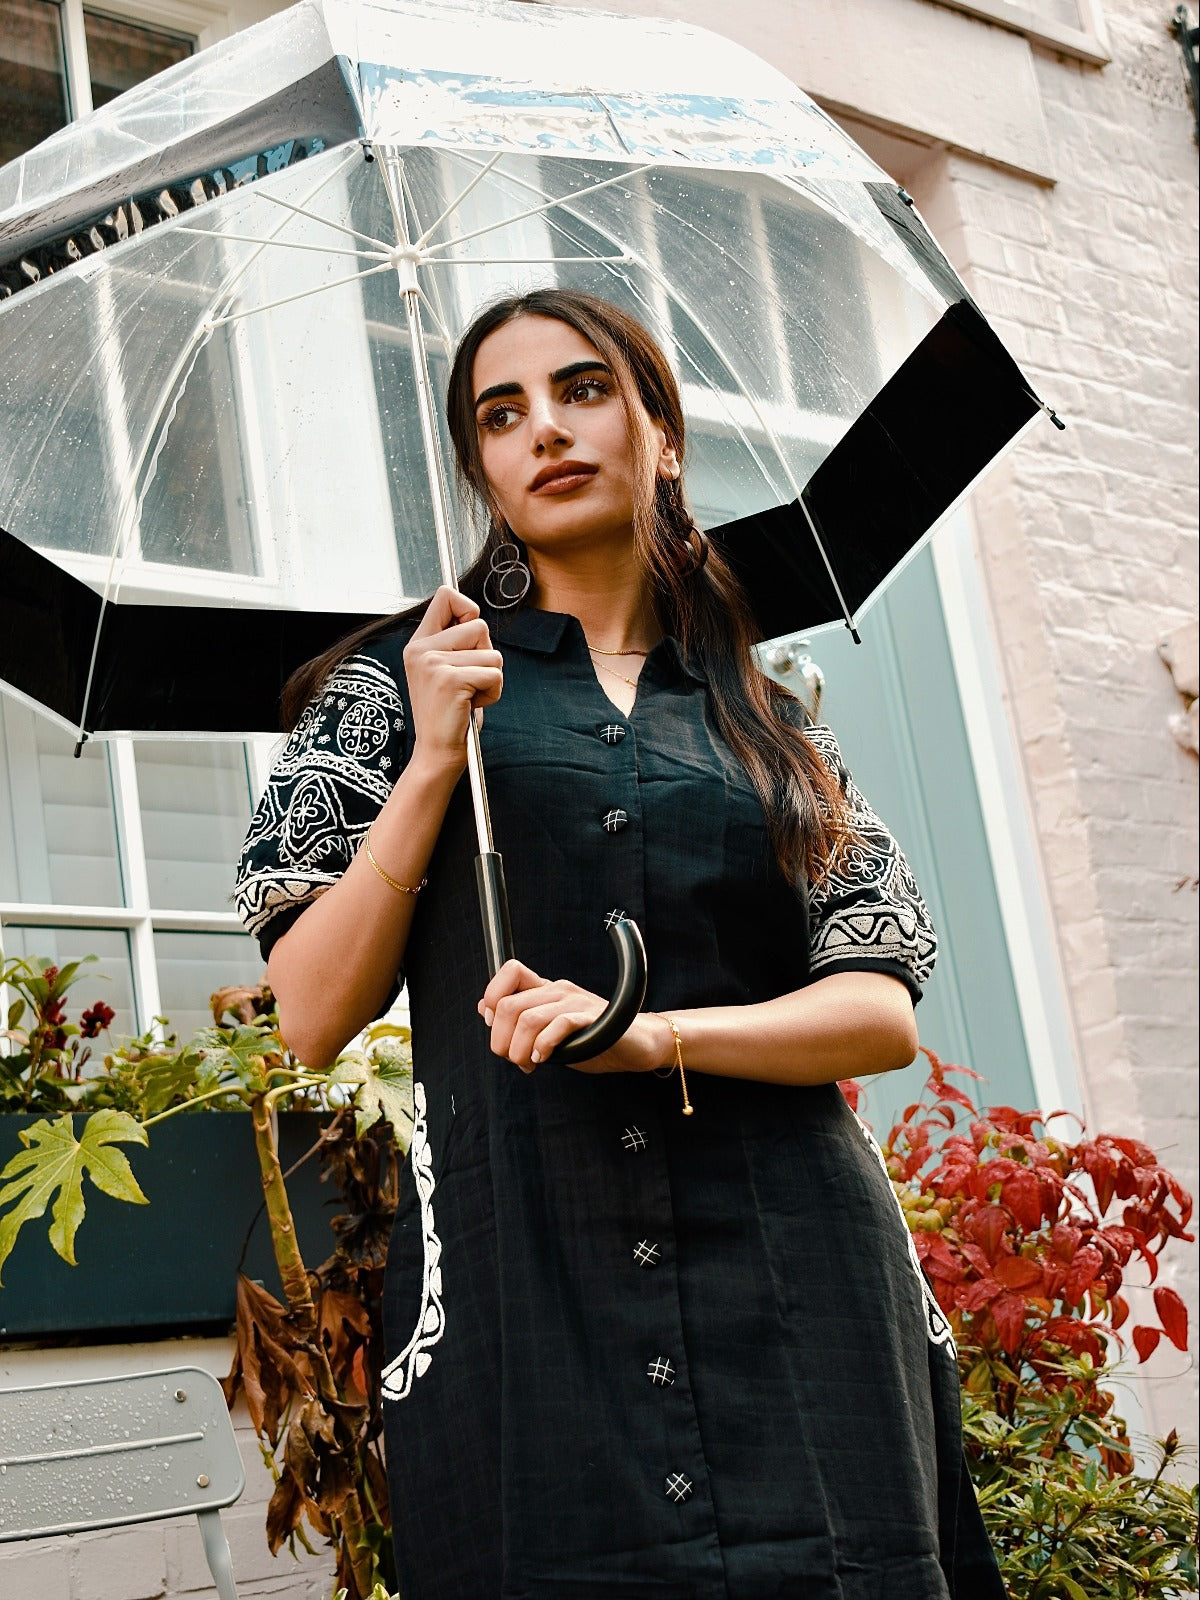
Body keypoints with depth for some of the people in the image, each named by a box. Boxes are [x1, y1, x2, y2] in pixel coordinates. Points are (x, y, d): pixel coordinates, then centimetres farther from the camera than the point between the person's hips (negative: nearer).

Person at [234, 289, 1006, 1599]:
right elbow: (310, 1019, 4)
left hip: (792, 1277, 2)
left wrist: (658, 1034, -11)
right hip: (518, 1268, -2)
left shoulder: (773, 727, 16)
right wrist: (435, 760, -6)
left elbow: (883, 1012, 6)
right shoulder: (405, 680, 11)